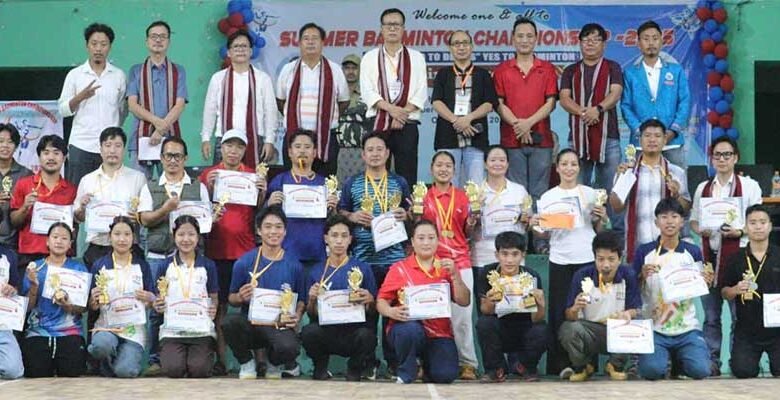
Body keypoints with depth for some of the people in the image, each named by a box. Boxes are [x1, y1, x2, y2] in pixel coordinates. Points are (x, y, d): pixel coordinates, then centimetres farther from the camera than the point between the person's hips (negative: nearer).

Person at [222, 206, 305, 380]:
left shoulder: (294, 265, 3)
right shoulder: (244, 262, 0)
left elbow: (301, 300, 11)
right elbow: (231, 299, 8)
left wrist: (297, 316, -11)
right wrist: (240, 297, -15)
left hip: (280, 326, 0)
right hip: (250, 322, 0)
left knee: (289, 347, -35)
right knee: (229, 321, -34)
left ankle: (275, 363, 9)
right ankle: (247, 363, -1)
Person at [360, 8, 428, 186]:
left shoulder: (416, 58, 9)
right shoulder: (369, 57, 9)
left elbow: (421, 93, 2)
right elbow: (367, 92, -1)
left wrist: (402, 113, -12)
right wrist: (391, 109, -15)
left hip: (407, 124, 0)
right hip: (378, 123, 0)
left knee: (407, 176, -2)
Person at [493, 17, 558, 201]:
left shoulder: (547, 69, 9)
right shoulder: (502, 70, 8)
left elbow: (550, 102, 2)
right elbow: (499, 104, 2)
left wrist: (529, 122, -12)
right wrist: (517, 124, -12)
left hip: (541, 138, 0)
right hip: (511, 139, 0)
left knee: (539, 192, 2)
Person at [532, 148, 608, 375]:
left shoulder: (590, 193, 8)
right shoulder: (548, 197, 7)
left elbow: (599, 230, 12)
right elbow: (544, 234, 11)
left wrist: (602, 218, -8)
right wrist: (536, 226, -9)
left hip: (588, 260, 0)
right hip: (560, 262, 0)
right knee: (559, 314, -1)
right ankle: (558, 365, 5)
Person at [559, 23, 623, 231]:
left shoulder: (612, 68, 11)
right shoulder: (571, 71, 15)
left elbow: (615, 94, -4)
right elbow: (564, 98, 2)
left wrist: (598, 108, -22)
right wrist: (582, 111, -17)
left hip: (608, 135, -2)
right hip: (578, 135, 2)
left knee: (610, 187, -3)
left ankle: (616, 229, 0)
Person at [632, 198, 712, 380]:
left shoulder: (693, 252, 6)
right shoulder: (644, 251, 1)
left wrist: (706, 282, -8)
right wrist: (643, 275, -16)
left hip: (687, 327, 2)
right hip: (654, 328, -1)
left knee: (700, 370, -20)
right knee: (652, 370, -25)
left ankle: (678, 359, 17)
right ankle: (664, 356, 13)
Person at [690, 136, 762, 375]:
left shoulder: (749, 186, 3)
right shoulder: (703, 188, 14)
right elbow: (693, 221, 18)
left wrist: (740, 231, -16)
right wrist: (701, 230, -4)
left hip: (737, 255, -4)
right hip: (709, 255, 4)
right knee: (710, 315, 7)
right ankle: (711, 361, 13)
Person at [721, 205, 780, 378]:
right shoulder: (737, 258, 2)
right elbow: (725, 293, 8)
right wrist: (736, 290, -13)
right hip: (746, 330, 1)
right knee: (742, 371, -7)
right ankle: (754, 357, 26)